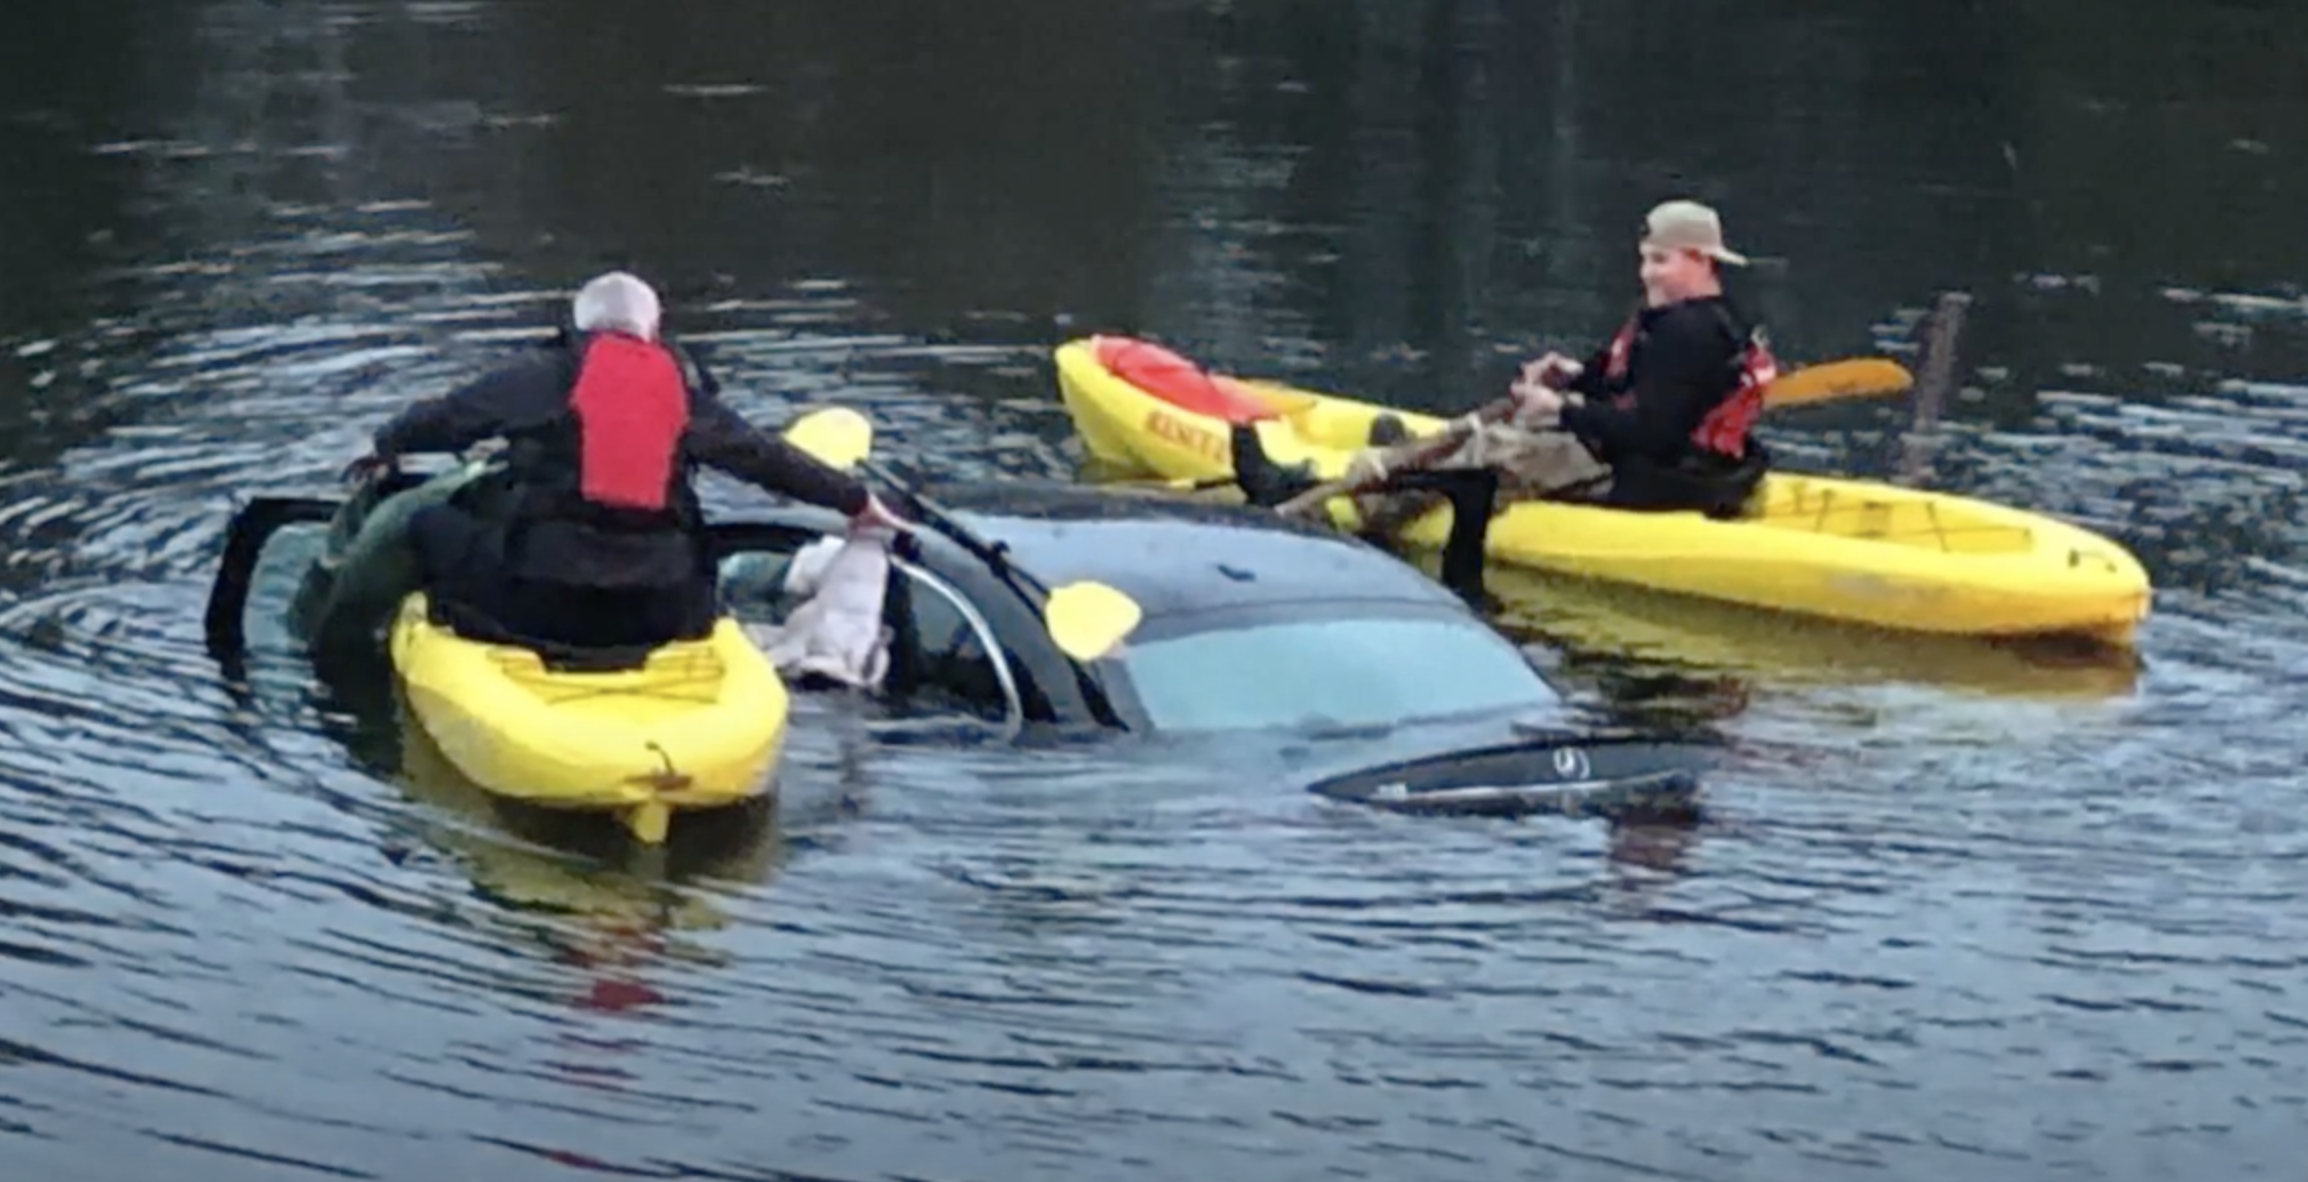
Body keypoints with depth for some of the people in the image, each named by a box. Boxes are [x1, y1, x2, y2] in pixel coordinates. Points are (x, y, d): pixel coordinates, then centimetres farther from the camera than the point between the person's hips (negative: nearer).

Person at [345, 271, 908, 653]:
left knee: (432, 524, 14)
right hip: (657, 613, 3)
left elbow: (448, 415, 15)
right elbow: (768, 456, 18)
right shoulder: (686, 392, 12)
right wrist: (856, 500, 30)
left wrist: (386, 447, 35)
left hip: (538, 599, -2)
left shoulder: (542, 376, 5)